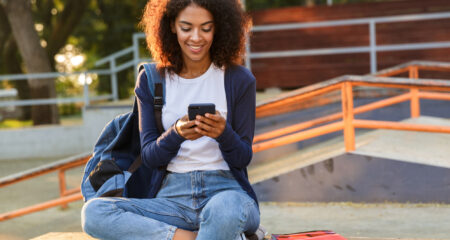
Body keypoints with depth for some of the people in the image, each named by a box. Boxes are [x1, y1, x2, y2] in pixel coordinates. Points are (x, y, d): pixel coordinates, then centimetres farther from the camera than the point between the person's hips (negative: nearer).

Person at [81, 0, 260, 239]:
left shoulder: (239, 80, 2)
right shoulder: (150, 81, 8)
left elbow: (243, 158, 2)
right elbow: (148, 157, 3)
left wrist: (224, 134, -21)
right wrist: (176, 133, -18)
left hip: (226, 190, -4)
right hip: (172, 197, 4)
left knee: (224, 209, -42)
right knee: (93, 212, -24)